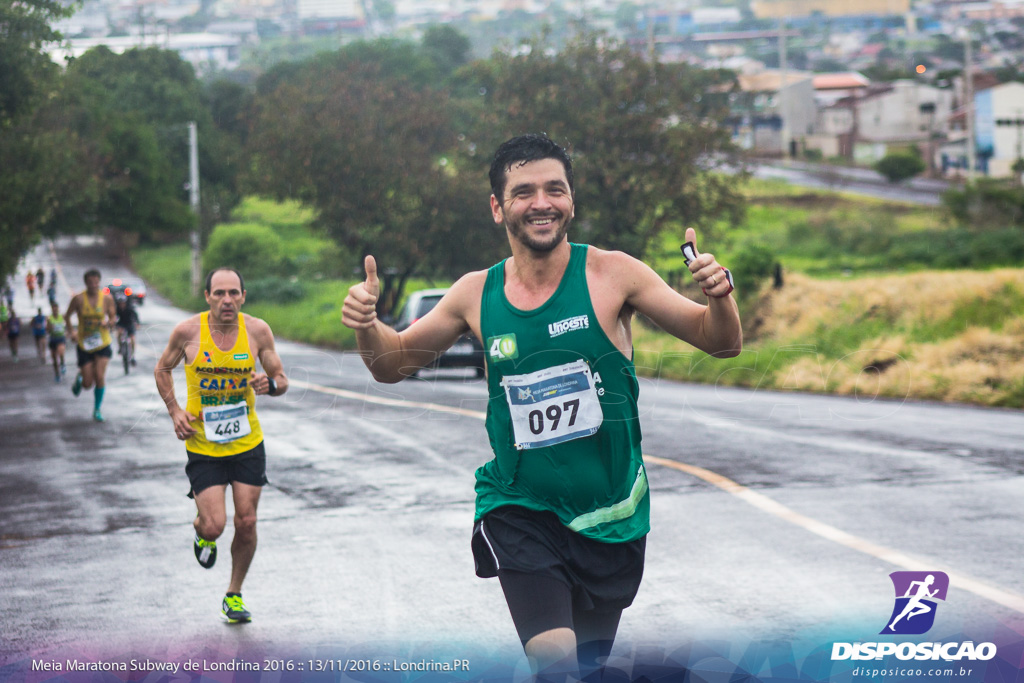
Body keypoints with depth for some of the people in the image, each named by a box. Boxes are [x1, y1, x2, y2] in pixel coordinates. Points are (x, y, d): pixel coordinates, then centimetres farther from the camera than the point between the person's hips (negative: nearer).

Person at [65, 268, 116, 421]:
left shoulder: (107, 299, -5)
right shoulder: (79, 299, -9)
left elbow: (112, 318, 6)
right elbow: (67, 316, 3)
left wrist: (108, 323, -16)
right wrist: (71, 331, -8)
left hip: (102, 344, 1)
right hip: (84, 344, -1)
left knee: (100, 377, -13)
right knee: (88, 384, 0)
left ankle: (97, 410, 5)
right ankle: (79, 378, 39)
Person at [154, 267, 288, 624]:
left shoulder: (257, 330, -7)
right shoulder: (187, 331, -11)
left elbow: (281, 380, 2)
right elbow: (162, 370, 6)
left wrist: (270, 384, -22)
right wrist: (175, 411, -7)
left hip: (247, 443, 2)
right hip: (203, 445, -2)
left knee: (246, 524, 3)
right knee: (214, 524, -10)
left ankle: (234, 595, 25)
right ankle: (202, 535, 29)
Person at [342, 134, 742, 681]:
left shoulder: (611, 274, -8)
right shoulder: (477, 294, -2)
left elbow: (721, 343, -5)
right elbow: (394, 364, 13)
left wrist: (719, 298, -27)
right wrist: (366, 324, -9)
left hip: (610, 513, 1)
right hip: (519, 508, -1)